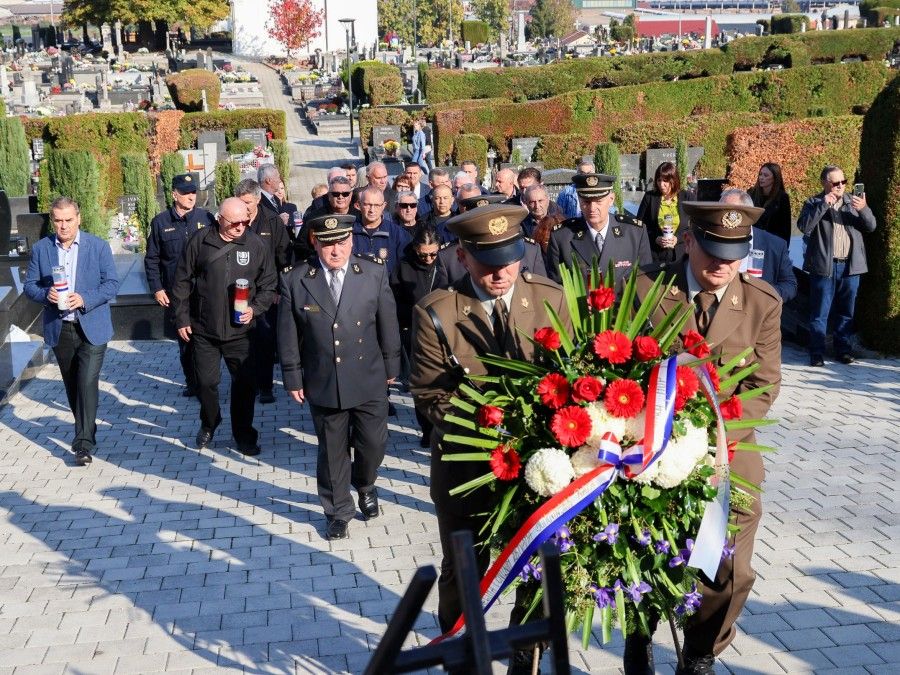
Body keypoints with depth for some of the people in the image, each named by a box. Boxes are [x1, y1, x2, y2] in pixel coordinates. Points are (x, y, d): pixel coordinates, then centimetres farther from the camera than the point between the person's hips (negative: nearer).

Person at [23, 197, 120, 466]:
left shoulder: (98, 246, -3)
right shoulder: (40, 249, 3)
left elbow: (112, 283, -5)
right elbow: (29, 285, 6)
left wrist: (85, 299, -21)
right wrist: (46, 294, -17)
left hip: (91, 327, -3)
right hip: (59, 329, 3)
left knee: (87, 383, -12)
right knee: (72, 385, 14)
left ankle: (83, 443, -8)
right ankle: (86, 430, 33)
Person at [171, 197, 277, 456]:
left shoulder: (256, 244, -3)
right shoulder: (200, 241, -4)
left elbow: (268, 284, 4)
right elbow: (182, 281, 3)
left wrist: (255, 308, -11)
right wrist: (182, 318, 2)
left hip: (240, 330, 0)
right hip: (203, 329, 0)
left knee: (246, 383, 1)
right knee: (206, 382, 11)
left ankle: (244, 434, 19)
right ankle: (208, 425, 36)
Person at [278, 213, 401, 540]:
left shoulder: (375, 274, -6)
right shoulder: (295, 281, -8)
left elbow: (388, 324, 2)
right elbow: (288, 336, -1)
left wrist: (391, 367, 6)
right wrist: (293, 378, 1)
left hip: (369, 380, 1)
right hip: (323, 384, 0)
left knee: (373, 443, 10)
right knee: (332, 451, 11)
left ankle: (365, 485, 42)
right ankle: (338, 511, 30)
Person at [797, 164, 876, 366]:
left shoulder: (853, 202, 11)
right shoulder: (814, 203, 1)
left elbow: (871, 226, 6)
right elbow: (803, 226, -14)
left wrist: (863, 209, -15)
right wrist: (823, 205, -21)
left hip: (850, 266, 4)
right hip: (824, 266, -3)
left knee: (846, 312, 11)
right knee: (820, 312, 0)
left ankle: (843, 349, 20)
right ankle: (817, 353, 5)